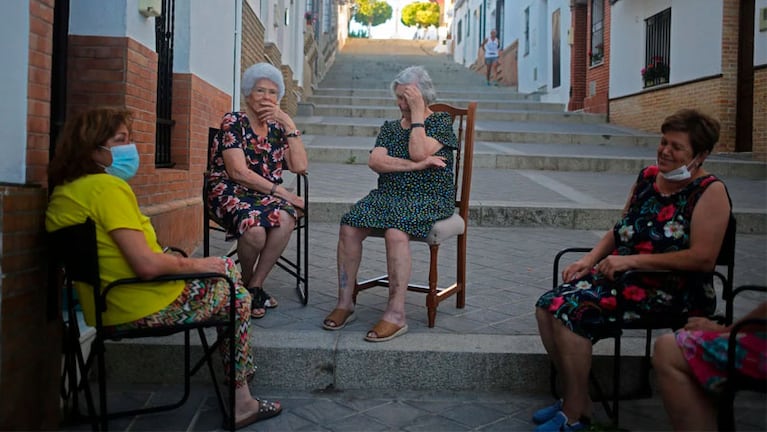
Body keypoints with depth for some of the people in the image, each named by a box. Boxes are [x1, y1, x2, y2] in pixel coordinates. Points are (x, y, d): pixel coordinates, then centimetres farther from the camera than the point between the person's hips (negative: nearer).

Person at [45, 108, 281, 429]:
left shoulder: (62, 194, 7)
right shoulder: (107, 186, -21)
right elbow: (147, 265, -26)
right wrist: (196, 264, -9)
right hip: (149, 309, -9)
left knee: (226, 266, 22)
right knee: (235, 294, 15)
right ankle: (239, 402, 21)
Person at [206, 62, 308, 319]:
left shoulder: (277, 128, 13)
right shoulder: (232, 122, -2)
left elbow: (300, 167, -1)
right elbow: (238, 173, -13)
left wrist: (289, 124, -4)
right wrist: (282, 192, -16)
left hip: (267, 196, 4)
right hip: (230, 193, -4)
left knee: (285, 218, -32)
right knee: (255, 227, -35)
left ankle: (255, 285, -14)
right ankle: (245, 282, -2)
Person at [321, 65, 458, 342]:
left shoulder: (441, 122, 5)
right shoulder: (390, 127, 18)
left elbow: (418, 152, -14)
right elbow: (375, 162, -1)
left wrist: (417, 113, -6)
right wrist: (417, 165, -11)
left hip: (428, 197, -5)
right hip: (388, 194, 5)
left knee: (396, 232, -35)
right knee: (349, 226, -22)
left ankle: (396, 314, -28)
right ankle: (345, 303, -13)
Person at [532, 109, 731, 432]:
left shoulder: (710, 192, -8)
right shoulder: (647, 178, 12)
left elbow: (703, 258, -19)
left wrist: (633, 260, -21)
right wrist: (590, 259, 3)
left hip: (673, 291, -7)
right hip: (622, 274, 7)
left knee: (571, 312, -26)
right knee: (548, 306, -13)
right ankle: (574, 397, 3)